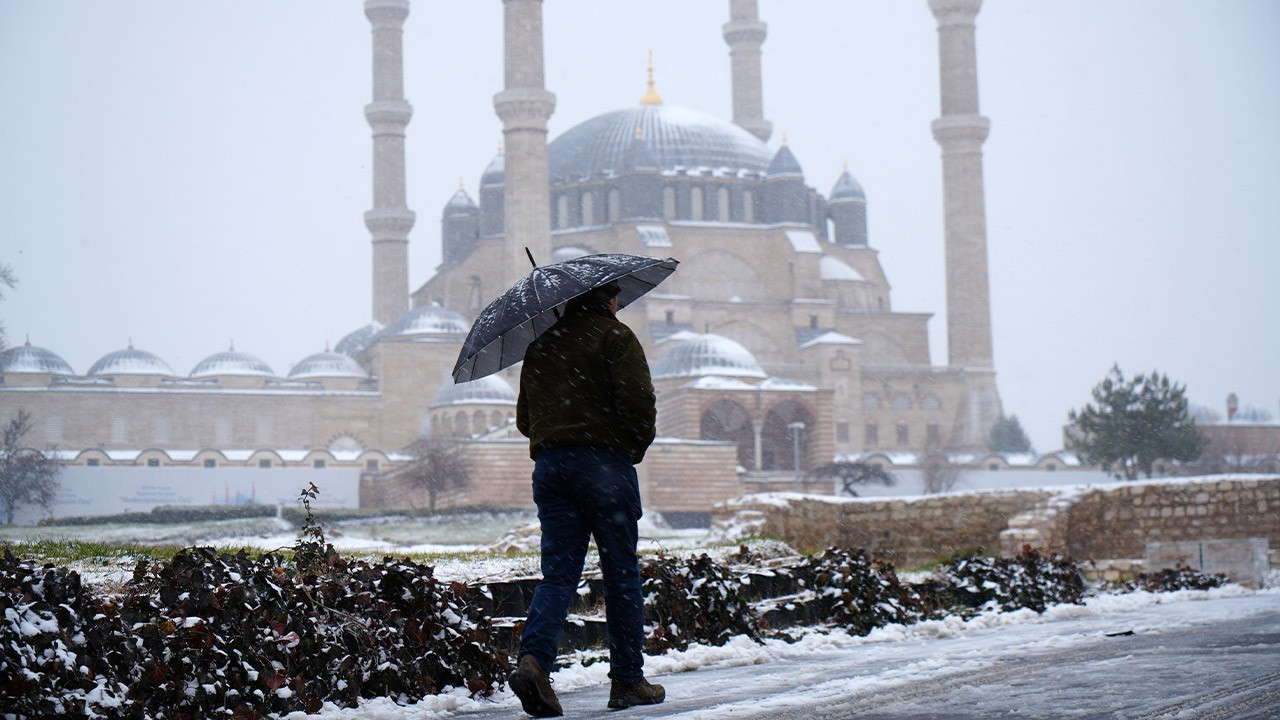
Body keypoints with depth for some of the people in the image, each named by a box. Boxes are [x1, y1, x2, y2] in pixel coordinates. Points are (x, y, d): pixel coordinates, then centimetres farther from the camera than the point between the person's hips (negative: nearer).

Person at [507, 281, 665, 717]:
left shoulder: (539, 346, 18)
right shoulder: (615, 337, -1)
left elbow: (525, 418, 22)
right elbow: (638, 403, -11)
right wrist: (637, 445, 5)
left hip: (548, 464, 5)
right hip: (604, 462, -5)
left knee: (557, 574, 2)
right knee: (621, 574, 4)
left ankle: (533, 658, -21)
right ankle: (628, 681, 8)